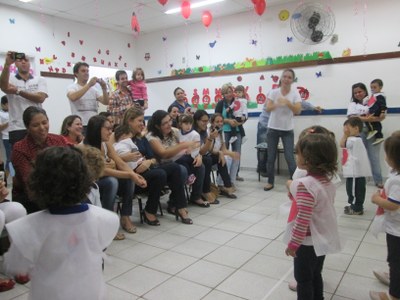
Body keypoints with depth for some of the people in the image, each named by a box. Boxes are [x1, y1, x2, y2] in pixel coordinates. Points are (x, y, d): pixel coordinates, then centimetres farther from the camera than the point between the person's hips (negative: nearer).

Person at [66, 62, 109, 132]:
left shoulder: (93, 88, 13)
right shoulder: (72, 87, 0)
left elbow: (106, 102, 3)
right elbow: (73, 98, -24)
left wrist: (104, 88, -13)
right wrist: (89, 85, -26)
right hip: (80, 126, -5)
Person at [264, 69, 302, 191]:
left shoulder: (295, 93, -3)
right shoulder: (273, 92, -3)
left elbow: (298, 111, -13)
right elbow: (268, 108, -15)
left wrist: (288, 103, -29)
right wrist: (277, 104, -35)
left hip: (288, 130, -1)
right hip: (273, 129, 1)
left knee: (289, 157, -6)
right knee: (271, 157, 6)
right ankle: (270, 182, 21)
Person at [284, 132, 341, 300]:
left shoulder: (305, 184, -27)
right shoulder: (328, 181, 0)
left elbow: (303, 219, -25)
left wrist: (293, 243, -16)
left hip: (307, 242, -8)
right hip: (323, 239, 8)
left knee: (303, 279, 10)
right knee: (315, 276, 23)